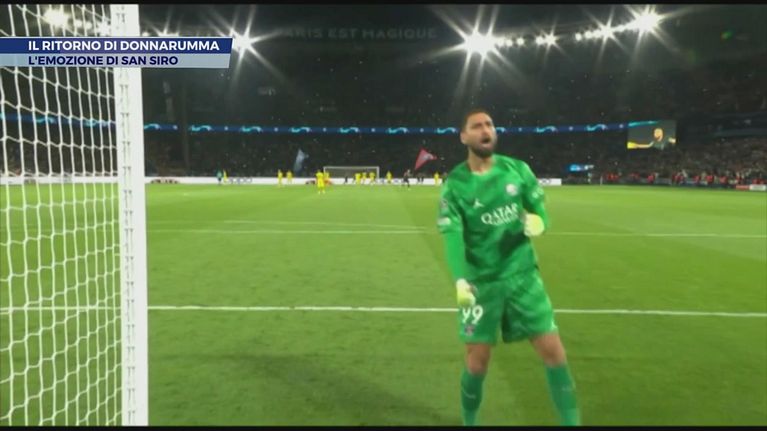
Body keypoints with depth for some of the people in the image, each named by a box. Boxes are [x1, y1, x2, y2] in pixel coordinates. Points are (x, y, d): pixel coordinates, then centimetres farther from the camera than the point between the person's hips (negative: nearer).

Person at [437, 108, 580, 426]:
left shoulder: (518, 169, 1)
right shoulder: (454, 185, -8)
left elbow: (539, 209, 9)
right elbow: (453, 236, -16)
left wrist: (538, 222, -16)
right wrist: (460, 279, -32)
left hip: (523, 274, 3)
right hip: (481, 281, -2)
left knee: (552, 350, 2)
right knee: (477, 359, 4)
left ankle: (571, 421, 20)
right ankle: (469, 421, 30)